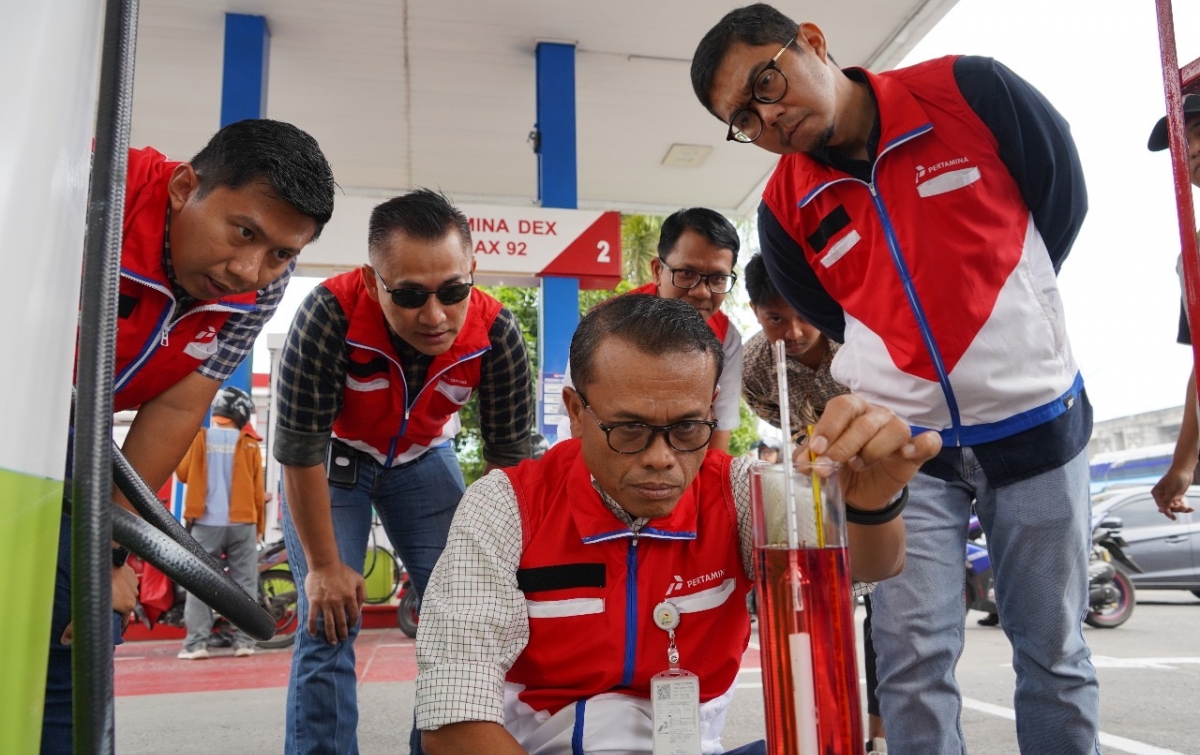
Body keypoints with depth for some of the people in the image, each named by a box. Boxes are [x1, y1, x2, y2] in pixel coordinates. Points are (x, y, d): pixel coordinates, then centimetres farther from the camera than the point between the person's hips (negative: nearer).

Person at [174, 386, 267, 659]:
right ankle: (243, 641, 5)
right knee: (244, 584, 6)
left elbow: (183, 473, 7)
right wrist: (260, 526, 12)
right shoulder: (249, 444, 1)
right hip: (242, 523, 0)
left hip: (206, 523, 0)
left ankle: (196, 643, 0)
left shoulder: (199, 438, -1)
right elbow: (257, 489, 3)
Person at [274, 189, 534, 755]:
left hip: (423, 456, 3)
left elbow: (509, 454, -16)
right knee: (329, 621, -9)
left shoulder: (497, 332, -28)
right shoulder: (330, 314, -36)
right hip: (330, 458, -2)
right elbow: (299, 447, -27)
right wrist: (324, 566, -19)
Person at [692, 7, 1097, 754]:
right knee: (914, 659, -3)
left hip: (1038, 420, 0)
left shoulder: (973, 90, -10)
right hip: (901, 444, 0)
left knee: (1054, 649, 11)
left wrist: (994, 306, 12)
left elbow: (1064, 200, 5)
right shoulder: (784, 211, -6)